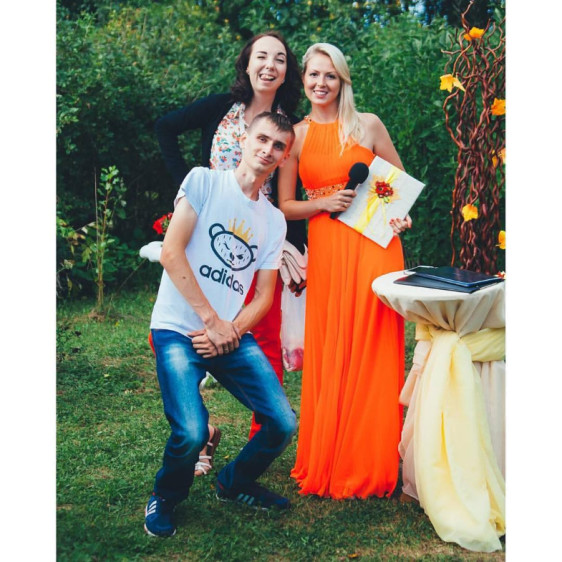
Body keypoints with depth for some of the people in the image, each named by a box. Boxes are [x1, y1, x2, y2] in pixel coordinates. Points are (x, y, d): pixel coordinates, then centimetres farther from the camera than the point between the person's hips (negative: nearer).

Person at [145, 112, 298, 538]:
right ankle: (166, 497, 12)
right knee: (192, 433, -23)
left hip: (233, 334, 5)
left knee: (284, 424, -6)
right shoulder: (204, 181, 0)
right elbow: (172, 252, -10)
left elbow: (264, 294, 10)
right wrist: (211, 321, -13)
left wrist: (232, 330, -10)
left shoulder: (274, 220, 14)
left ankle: (235, 484, 25)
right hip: (179, 328, -5)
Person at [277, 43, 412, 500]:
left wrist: (402, 215, -9)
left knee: (371, 354, 0)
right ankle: (328, 464, 18)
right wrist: (324, 203, -8)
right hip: (325, 252, 2)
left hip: (374, 247, -1)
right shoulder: (296, 135, 10)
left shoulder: (368, 125, 5)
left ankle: (370, 466, 13)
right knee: (328, 356, 4)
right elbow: (285, 206, 10)